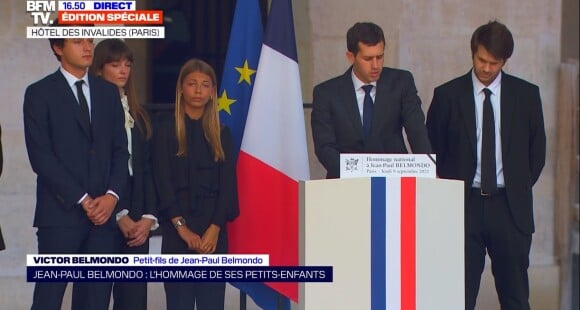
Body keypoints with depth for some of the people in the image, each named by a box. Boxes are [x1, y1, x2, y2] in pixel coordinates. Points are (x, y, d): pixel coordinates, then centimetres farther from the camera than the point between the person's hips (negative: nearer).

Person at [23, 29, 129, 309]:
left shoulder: (108, 92, 15)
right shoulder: (40, 93, 0)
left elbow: (120, 150, 12)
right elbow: (40, 156, -7)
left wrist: (112, 195, -5)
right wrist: (82, 200, -11)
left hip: (103, 212, 4)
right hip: (60, 213, -4)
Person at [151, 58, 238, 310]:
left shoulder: (222, 134, 11)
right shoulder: (165, 130, 4)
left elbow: (228, 185, 5)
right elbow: (163, 183, -3)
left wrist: (214, 230, -8)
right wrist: (183, 228, -11)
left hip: (214, 231, 2)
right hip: (177, 232, -2)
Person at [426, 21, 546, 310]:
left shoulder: (526, 94, 5)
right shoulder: (447, 95, 1)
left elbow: (537, 148, 12)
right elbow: (432, 150, 7)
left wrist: (519, 188, 8)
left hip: (510, 206, 1)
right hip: (464, 204, -1)